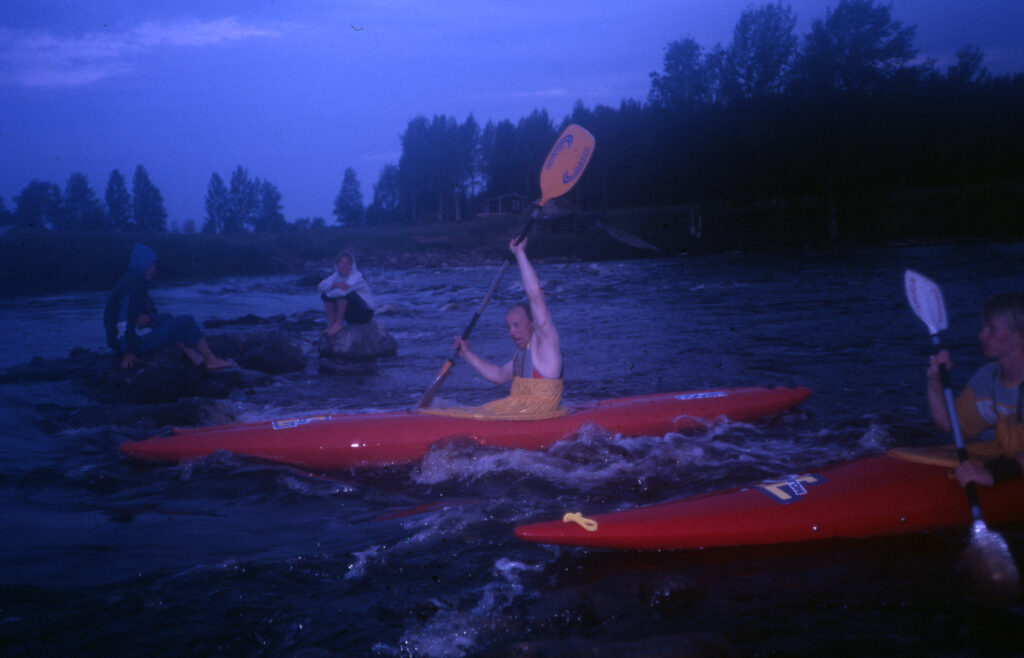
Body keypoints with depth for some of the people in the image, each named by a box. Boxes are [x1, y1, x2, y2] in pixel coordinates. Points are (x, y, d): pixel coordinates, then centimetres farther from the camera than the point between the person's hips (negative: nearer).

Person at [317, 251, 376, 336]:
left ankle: (339, 324, -20)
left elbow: (344, 290, -35)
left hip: (365, 314, -6)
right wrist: (335, 284, -28)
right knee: (325, 294, -9)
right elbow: (321, 287, -13)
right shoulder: (336, 275, 0)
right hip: (349, 314, 7)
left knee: (344, 292, -30)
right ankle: (331, 324, -7)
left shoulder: (357, 275, -19)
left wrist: (329, 293, -18)